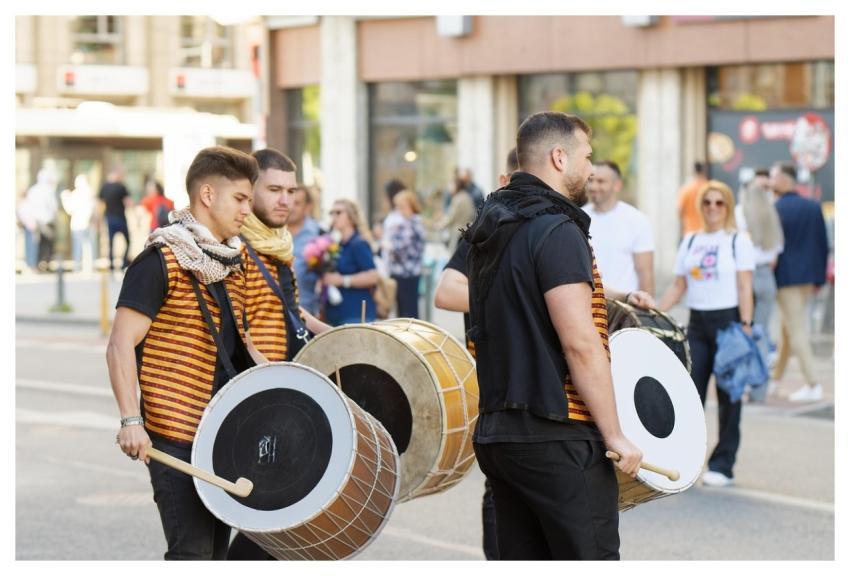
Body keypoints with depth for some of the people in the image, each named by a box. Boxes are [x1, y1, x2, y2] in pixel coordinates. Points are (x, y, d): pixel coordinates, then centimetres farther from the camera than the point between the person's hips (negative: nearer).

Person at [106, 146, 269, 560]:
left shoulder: (231, 265, 14)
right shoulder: (162, 261, -10)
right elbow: (121, 345, -16)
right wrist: (131, 420, -25)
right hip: (177, 438, -8)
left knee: (216, 549, 13)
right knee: (192, 554, -11)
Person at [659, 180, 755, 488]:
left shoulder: (738, 241, -1)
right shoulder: (690, 241, 13)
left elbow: (745, 288, -7)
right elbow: (678, 287, 13)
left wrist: (745, 326, -15)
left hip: (728, 320, -4)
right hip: (697, 322, 4)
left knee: (728, 394, 0)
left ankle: (723, 465, 5)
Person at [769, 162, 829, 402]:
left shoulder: (775, 210, -13)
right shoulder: (814, 207, 4)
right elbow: (823, 245, 6)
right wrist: (820, 277, 13)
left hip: (786, 277, -6)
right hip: (808, 276, 6)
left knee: (796, 330, -3)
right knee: (789, 326, 18)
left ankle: (812, 385, -8)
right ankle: (776, 376, 30)